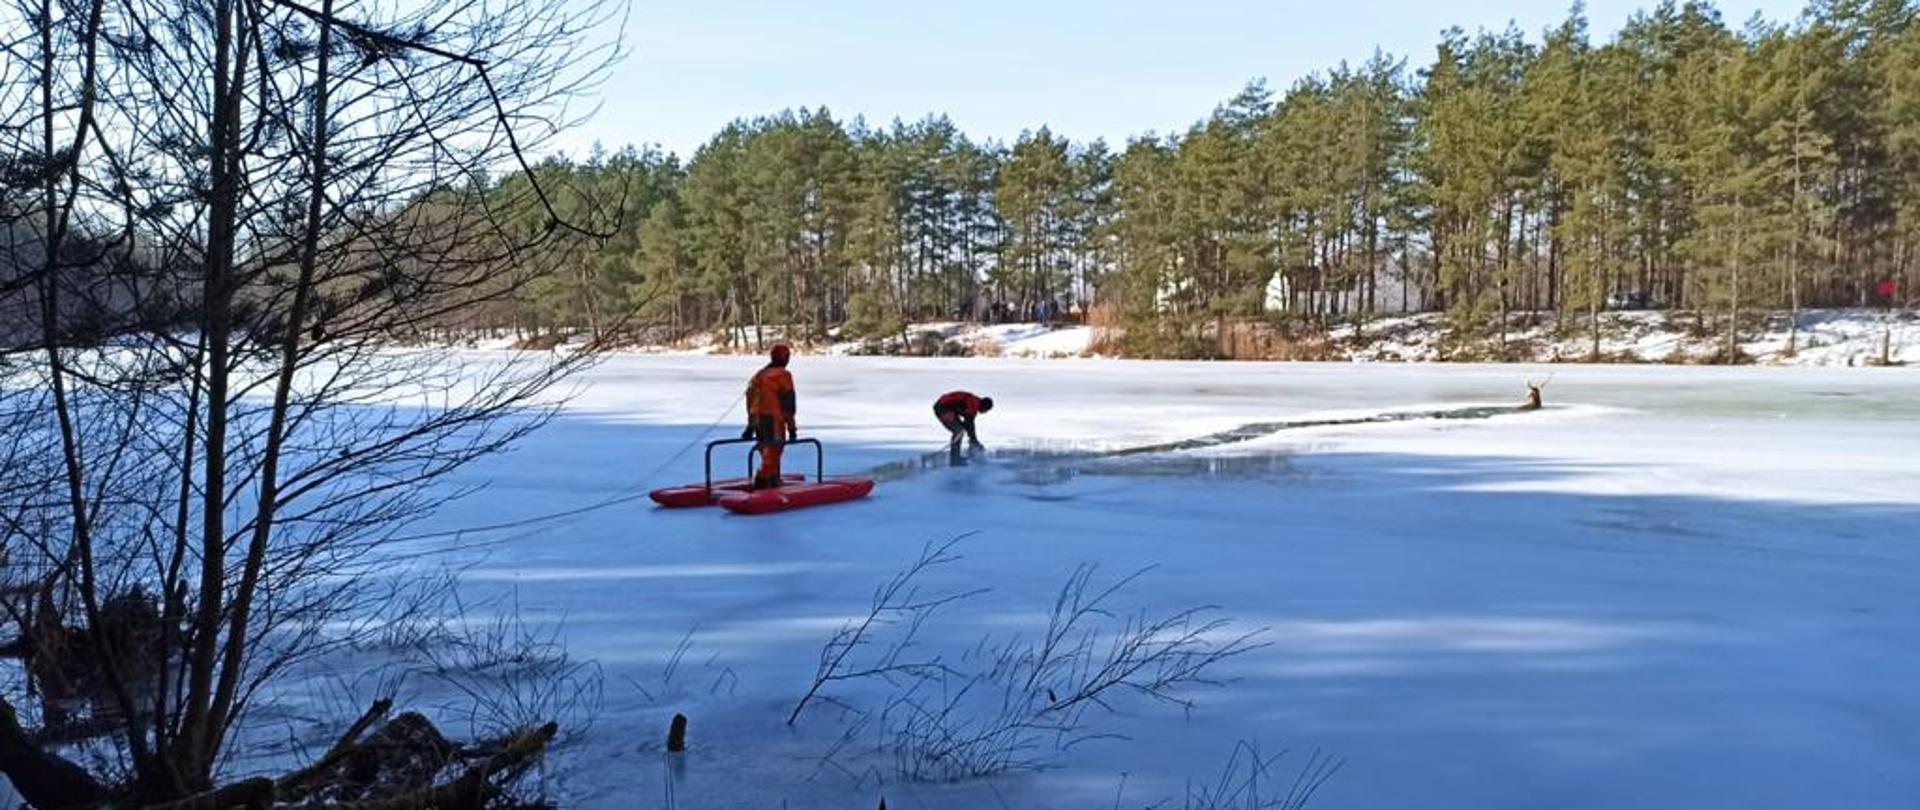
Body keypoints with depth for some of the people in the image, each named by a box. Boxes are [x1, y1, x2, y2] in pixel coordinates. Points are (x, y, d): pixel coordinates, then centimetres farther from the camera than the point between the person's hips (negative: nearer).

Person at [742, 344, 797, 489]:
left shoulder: (758, 374, 16)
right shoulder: (783, 375, -8)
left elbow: (750, 399, 18)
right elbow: (788, 403, -9)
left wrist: (750, 427, 23)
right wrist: (792, 428, -3)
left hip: (757, 420, 8)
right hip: (774, 420, -8)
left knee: (768, 454, 20)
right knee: (771, 456, -9)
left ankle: (774, 482, 28)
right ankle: (761, 482, -21)